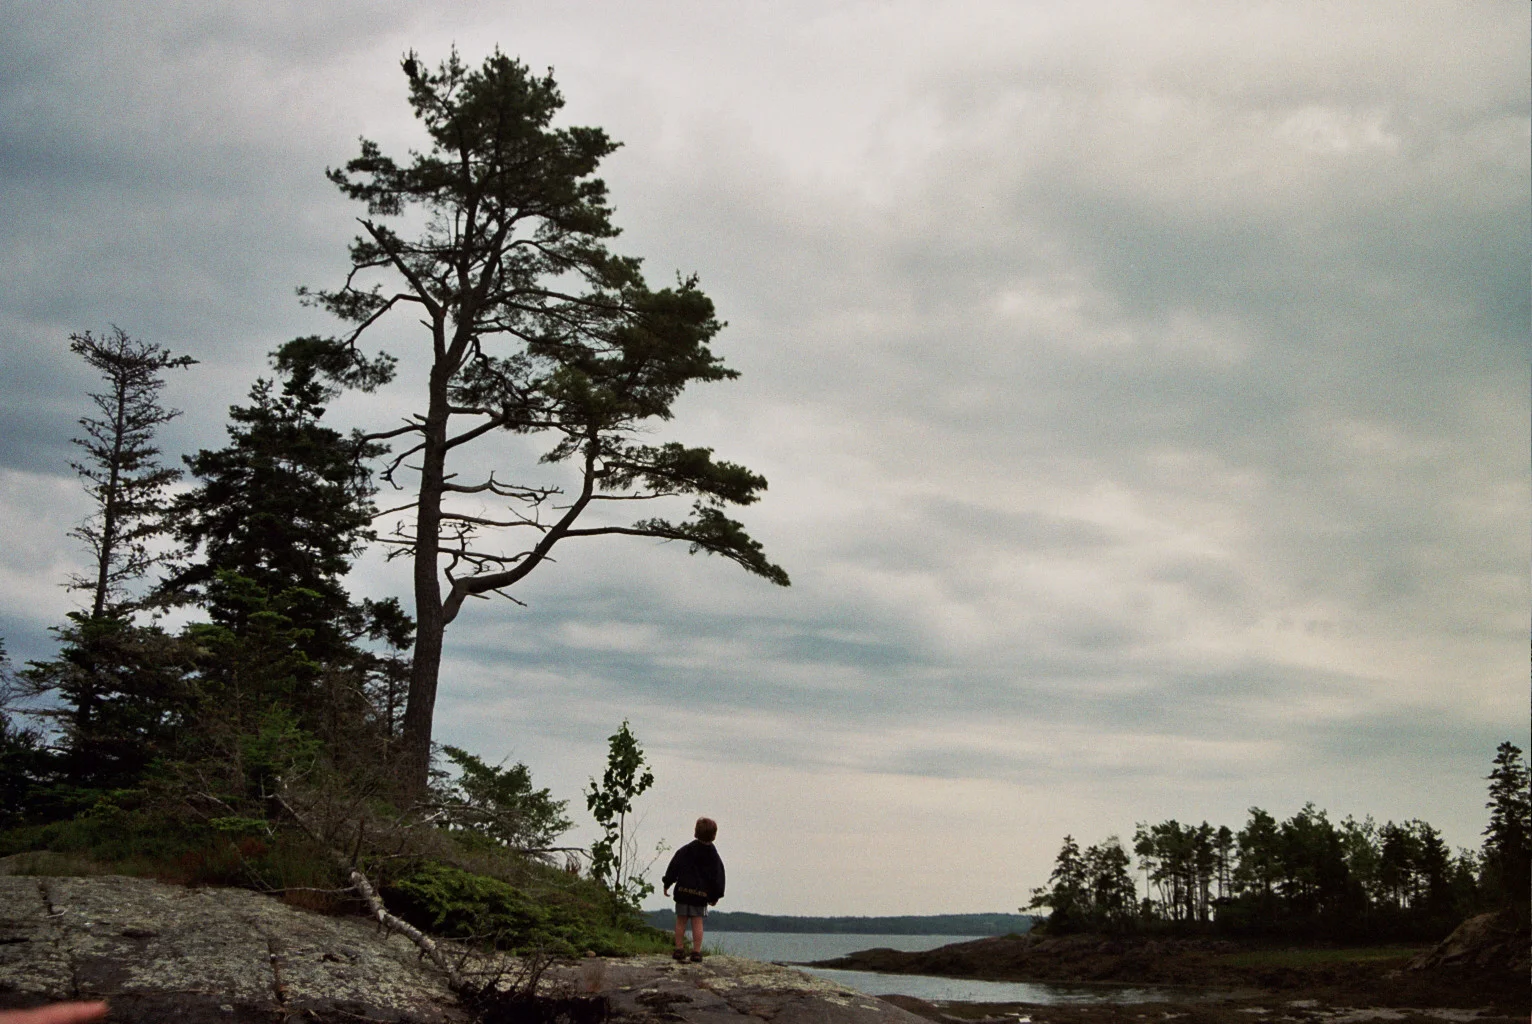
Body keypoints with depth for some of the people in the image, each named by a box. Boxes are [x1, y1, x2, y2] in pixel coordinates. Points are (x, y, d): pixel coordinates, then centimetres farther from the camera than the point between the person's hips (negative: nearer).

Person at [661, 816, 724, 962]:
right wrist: (715, 896, 13)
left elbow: (674, 867, -1)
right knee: (697, 922, 3)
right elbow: (718, 877, 5)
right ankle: (696, 952, -1)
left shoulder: (685, 851, 1)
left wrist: (667, 884, 6)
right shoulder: (714, 857, 3)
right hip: (702, 894, 0)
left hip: (683, 890, 0)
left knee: (681, 921, 8)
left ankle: (679, 950, 9)